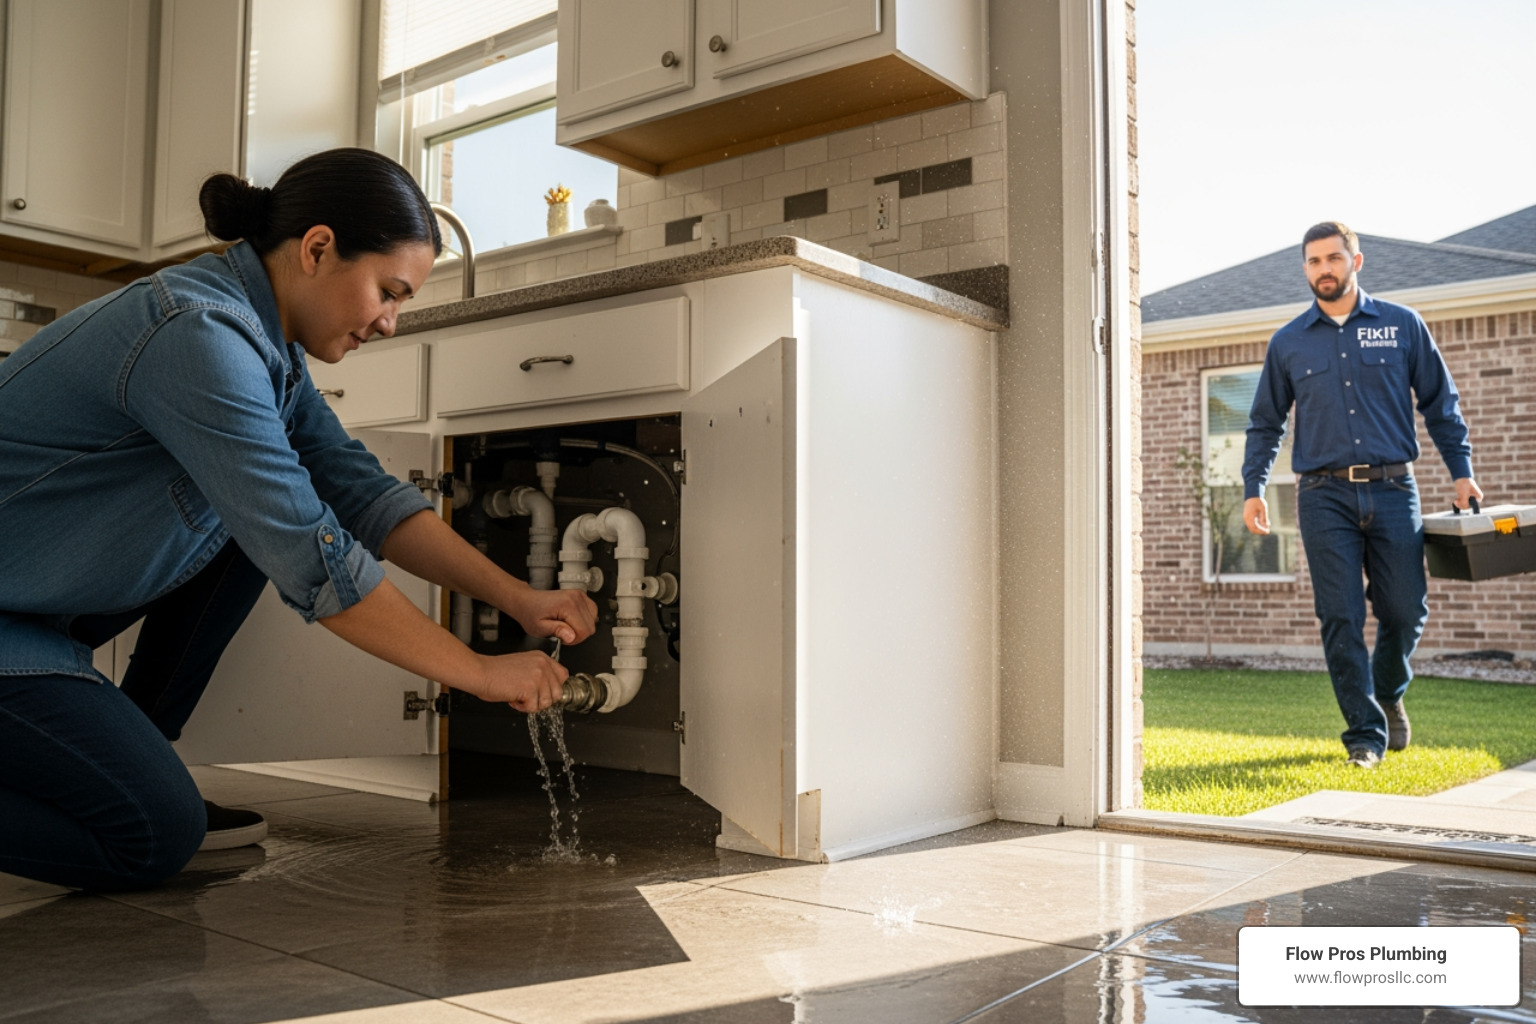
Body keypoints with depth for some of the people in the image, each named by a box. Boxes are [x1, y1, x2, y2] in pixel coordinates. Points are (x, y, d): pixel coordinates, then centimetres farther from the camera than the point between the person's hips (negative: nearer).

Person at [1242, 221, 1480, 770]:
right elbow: (1265, 423, 17)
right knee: (1341, 620, -3)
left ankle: (1388, 694, 33)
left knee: (1406, 611, 2)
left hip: (1392, 490, 0)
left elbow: (1440, 404, 12)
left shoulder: (1402, 326, 8)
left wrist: (1462, 471, 7)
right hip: (1325, 497, 0)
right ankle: (1364, 734, 7)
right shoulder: (1287, 343, 10)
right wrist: (1253, 488, 8)